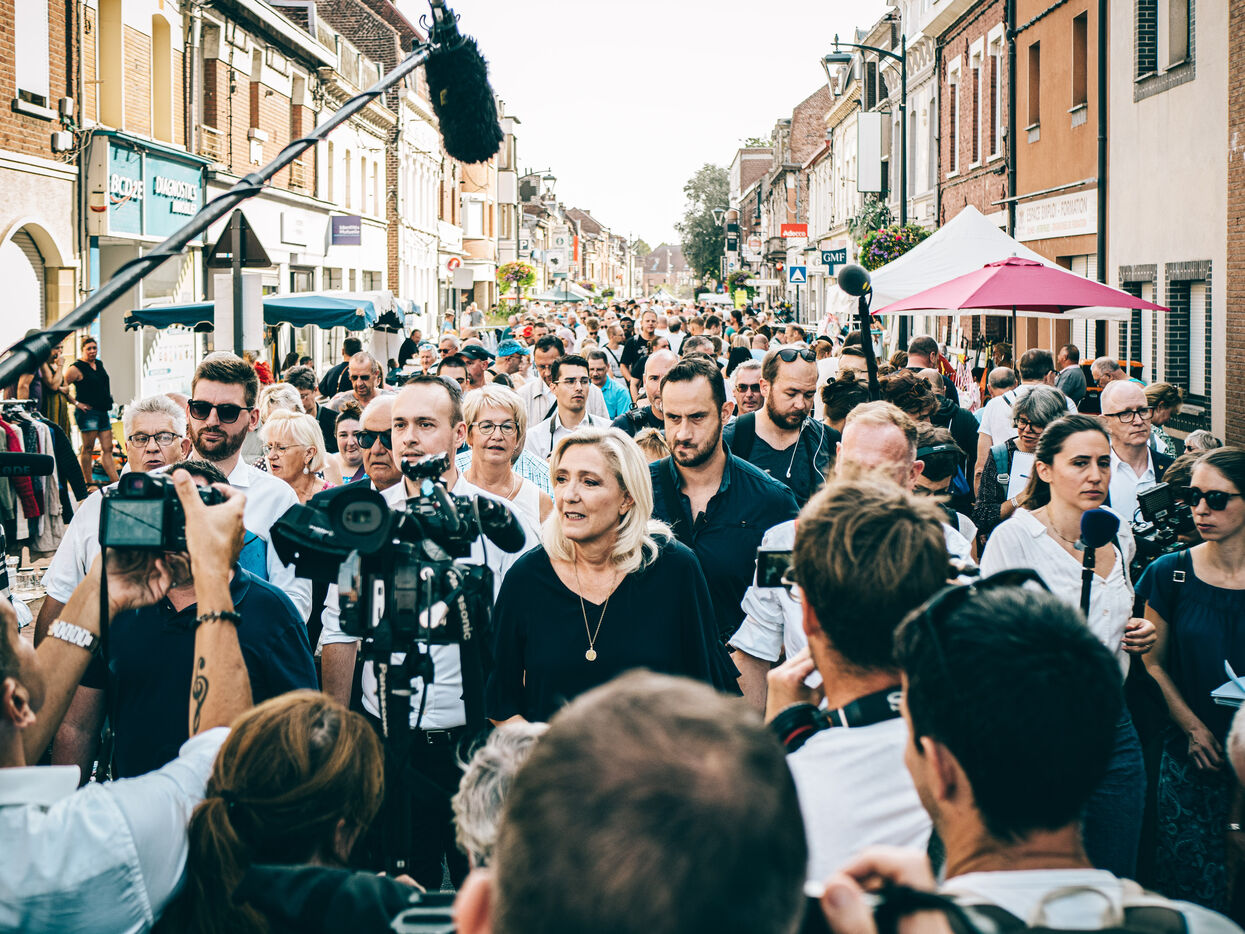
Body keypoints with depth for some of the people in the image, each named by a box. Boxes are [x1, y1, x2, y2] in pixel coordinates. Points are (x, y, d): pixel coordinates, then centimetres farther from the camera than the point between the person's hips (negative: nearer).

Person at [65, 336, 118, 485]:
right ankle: (89, 483, -1)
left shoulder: (99, 364, 16)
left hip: (103, 412, 8)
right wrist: (76, 403, -10)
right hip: (87, 412, -8)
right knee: (88, 449, -5)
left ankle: (115, 482, 3)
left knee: (107, 449, 5)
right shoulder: (76, 369, -7)